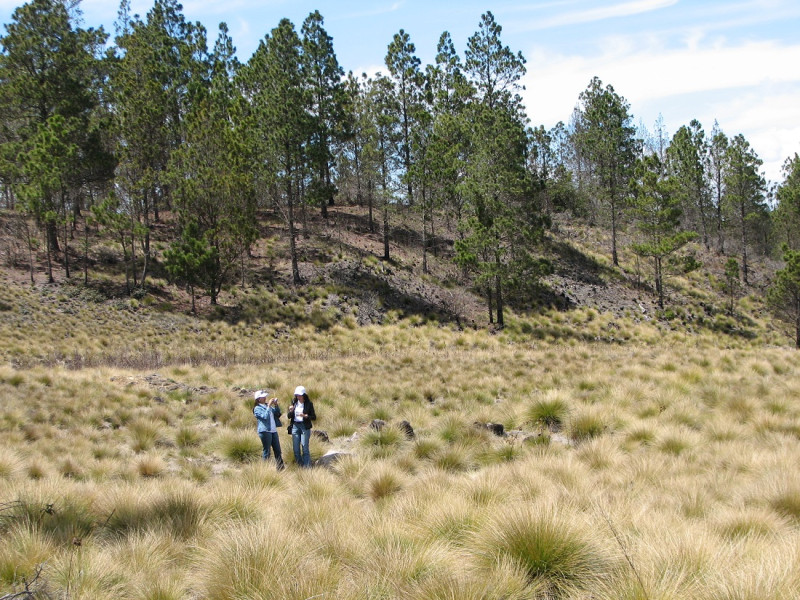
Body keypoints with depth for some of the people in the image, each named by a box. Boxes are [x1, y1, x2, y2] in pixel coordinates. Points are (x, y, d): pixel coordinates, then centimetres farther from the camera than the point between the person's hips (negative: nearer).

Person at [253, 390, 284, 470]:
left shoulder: (267, 405, 16)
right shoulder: (257, 408, -7)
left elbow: (277, 413, 16)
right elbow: (265, 416, -20)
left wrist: (276, 405, 0)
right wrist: (269, 406, -20)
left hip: (273, 430, 8)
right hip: (265, 431, -8)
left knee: (277, 450, 7)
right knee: (266, 452, -3)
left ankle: (281, 468, 10)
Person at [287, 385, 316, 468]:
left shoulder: (309, 404, -3)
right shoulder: (294, 403, 7)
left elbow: (314, 417, -3)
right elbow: (289, 417, 10)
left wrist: (305, 416, -19)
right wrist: (290, 411, -10)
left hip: (305, 427, -4)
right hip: (295, 426, 4)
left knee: (305, 448, -6)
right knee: (296, 448, 5)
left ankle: (307, 467, -2)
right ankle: (299, 466, 15)